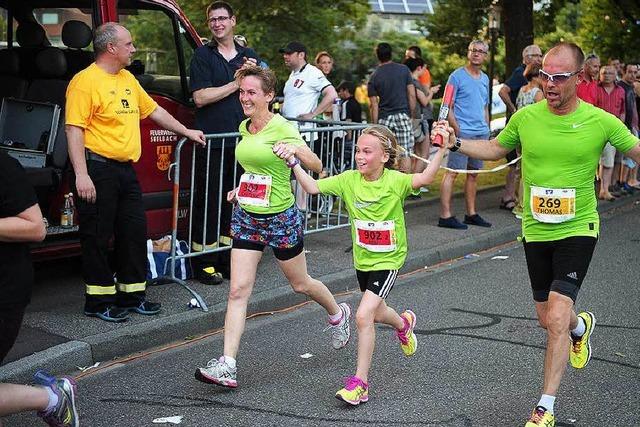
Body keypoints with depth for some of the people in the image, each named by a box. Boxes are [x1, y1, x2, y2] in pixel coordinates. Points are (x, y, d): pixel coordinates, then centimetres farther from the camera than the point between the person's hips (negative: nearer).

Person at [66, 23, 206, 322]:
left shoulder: (128, 79, 15)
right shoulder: (86, 81, -11)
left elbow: (154, 110, 27)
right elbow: (74, 129, -17)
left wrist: (186, 132, 29)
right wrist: (81, 175, -23)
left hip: (125, 170, 9)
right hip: (98, 169, -8)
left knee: (134, 233, 11)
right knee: (98, 238, 0)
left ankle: (132, 295, 23)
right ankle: (99, 302, 10)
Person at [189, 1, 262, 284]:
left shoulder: (249, 56, 14)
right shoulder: (203, 55, 0)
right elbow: (200, 98, -10)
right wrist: (236, 83, -9)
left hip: (241, 141, 4)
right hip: (211, 142, -4)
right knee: (208, 201, -2)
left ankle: (227, 256, 19)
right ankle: (203, 262, 4)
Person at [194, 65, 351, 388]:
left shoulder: (281, 127, -15)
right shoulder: (244, 127, 6)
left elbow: (316, 166, -16)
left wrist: (296, 148, -34)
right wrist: (243, 188, 14)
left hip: (281, 218, -5)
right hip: (246, 216, 5)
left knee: (300, 283, 14)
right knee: (238, 290, -5)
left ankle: (338, 314, 45)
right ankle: (227, 364, -6)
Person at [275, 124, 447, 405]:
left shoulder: (395, 181, -18)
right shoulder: (349, 180, -8)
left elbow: (425, 178, -34)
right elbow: (313, 187, -12)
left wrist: (441, 150, -45)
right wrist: (293, 163, -23)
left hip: (388, 260, -5)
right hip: (362, 259, 6)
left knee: (364, 315, -18)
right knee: (377, 313, 26)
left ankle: (360, 382, -6)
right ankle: (404, 323, 63)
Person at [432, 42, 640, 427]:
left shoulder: (600, 121, -11)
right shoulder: (526, 117, -2)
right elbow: (495, 149, 15)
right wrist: (455, 143, 1)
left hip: (578, 230, -4)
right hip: (535, 232, 4)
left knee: (557, 316, -15)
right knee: (547, 318, 15)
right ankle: (581, 325, 54)